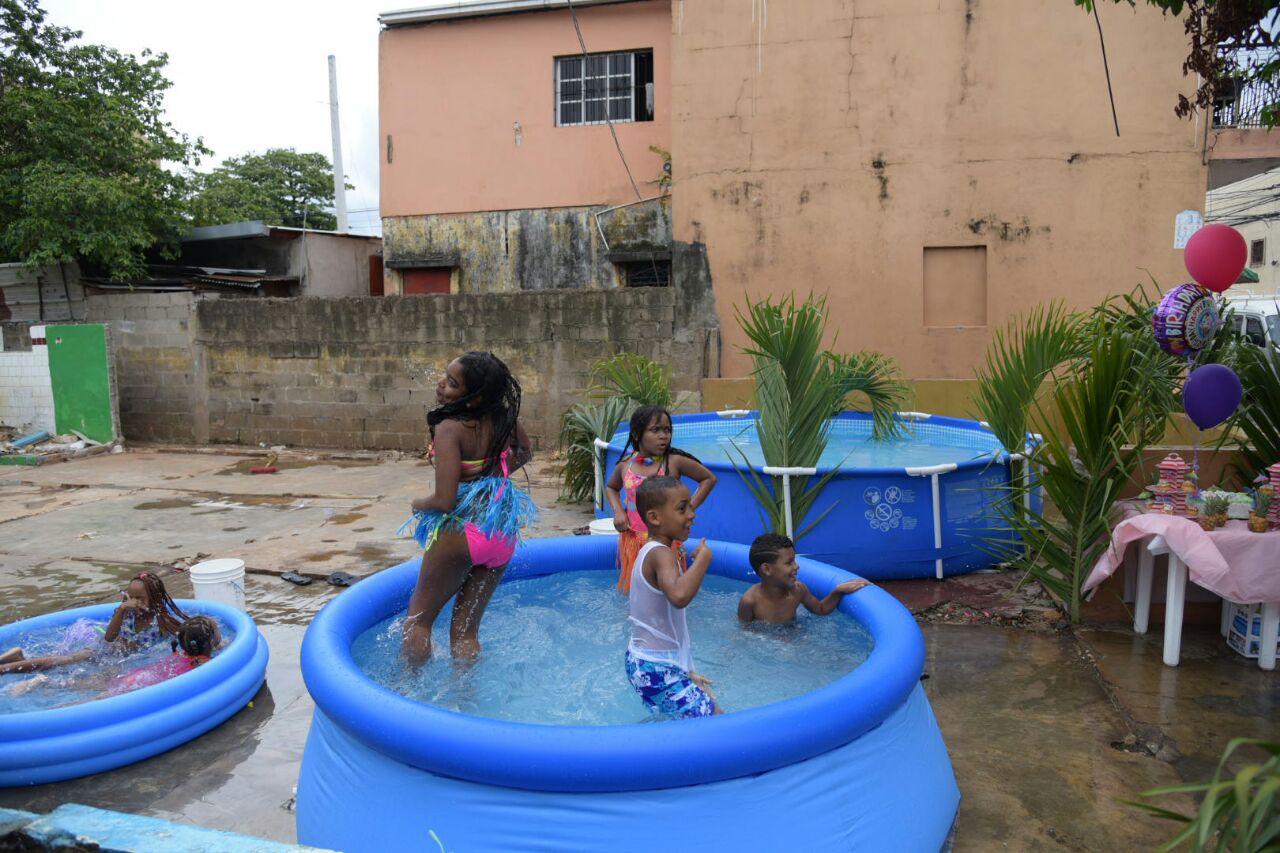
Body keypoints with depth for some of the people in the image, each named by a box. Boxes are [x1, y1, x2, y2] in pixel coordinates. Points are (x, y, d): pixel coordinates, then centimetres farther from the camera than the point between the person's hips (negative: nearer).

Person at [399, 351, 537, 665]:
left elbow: (444, 501, -25)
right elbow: (524, 454, 18)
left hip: (461, 530, -6)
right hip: (503, 534, 6)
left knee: (417, 621, 15)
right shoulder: (505, 417, -4)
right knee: (465, 630, 18)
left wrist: (418, 504, -5)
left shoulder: (450, 428, -21)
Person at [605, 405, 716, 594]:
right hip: (633, 540, 3)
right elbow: (611, 487, 22)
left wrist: (689, 508, -7)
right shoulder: (625, 465, 1)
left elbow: (709, 479, 2)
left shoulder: (675, 461, -9)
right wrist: (618, 511, 4)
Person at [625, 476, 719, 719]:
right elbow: (679, 596, -43)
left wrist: (685, 672, 20)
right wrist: (703, 557, -28)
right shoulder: (662, 554, -20)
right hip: (656, 670, -10)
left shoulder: (651, 551, 11)